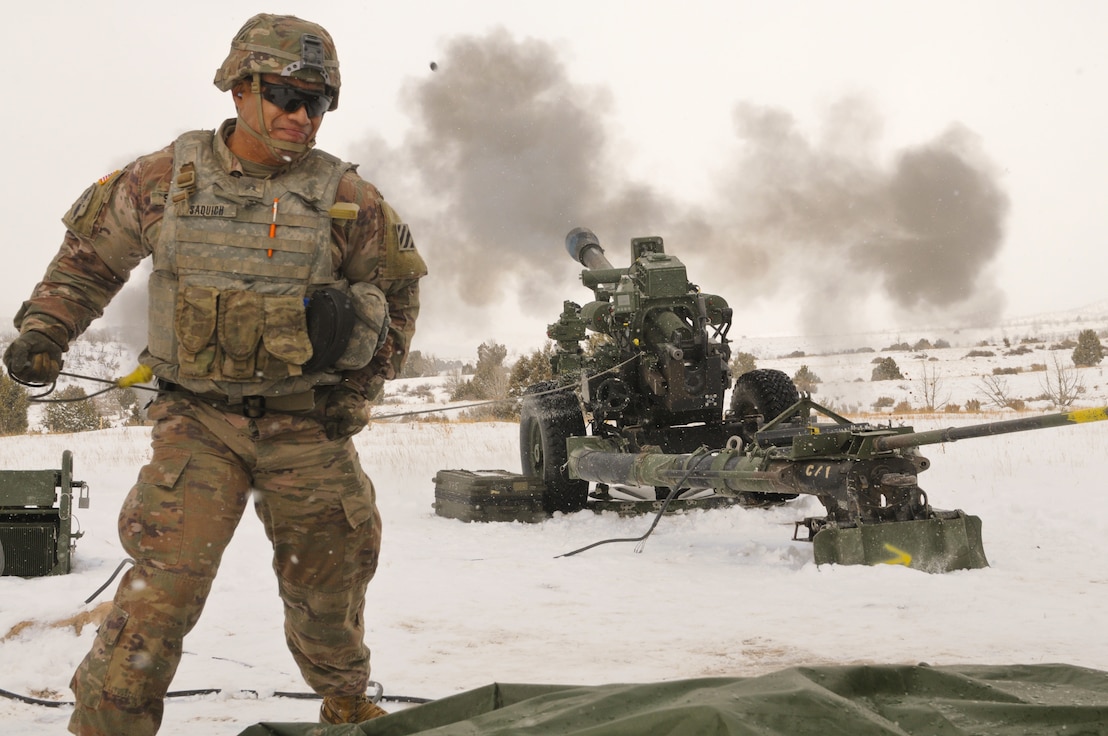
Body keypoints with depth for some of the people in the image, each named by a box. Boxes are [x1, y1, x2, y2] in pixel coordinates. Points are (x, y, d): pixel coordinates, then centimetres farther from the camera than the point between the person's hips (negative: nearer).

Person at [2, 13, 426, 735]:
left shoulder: (345, 198, -2)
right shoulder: (167, 177, -2)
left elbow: (399, 285, 12)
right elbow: (91, 254, 12)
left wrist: (364, 382, 6)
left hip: (307, 424, 2)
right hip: (198, 419, -1)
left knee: (328, 581, 14)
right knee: (164, 584, -14)